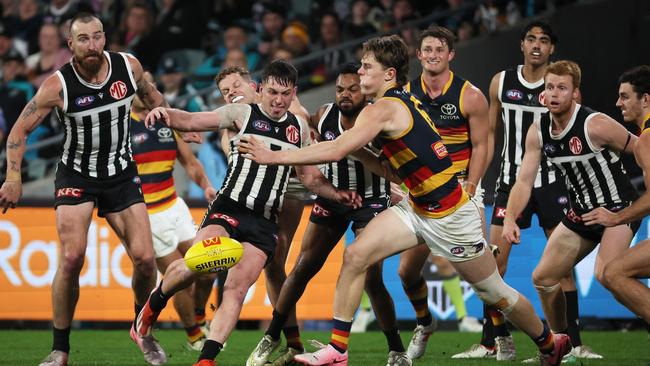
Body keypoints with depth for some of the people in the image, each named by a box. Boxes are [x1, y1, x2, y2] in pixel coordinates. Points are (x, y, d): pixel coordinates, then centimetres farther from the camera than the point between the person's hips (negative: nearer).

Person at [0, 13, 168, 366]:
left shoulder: (129, 66, -9)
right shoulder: (58, 85, -18)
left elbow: (151, 97, 14)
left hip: (121, 175, 3)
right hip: (75, 176, -3)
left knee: (144, 258, -7)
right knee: (71, 258, -18)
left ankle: (142, 329, 21)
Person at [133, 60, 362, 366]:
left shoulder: (299, 128, 14)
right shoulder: (243, 114, 1)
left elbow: (310, 177, 23)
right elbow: (191, 121, -8)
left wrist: (338, 195, 6)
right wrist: (167, 115, -29)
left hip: (264, 224, 4)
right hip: (228, 210, -4)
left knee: (237, 289, -12)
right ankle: (155, 302, 4)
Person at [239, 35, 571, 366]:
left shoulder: (384, 109, -23)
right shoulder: (403, 100, 4)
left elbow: (335, 151, -31)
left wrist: (273, 156, -28)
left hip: (450, 216, -9)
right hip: (416, 207, 9)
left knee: (494, 292, 7)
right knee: (355, 255, -7)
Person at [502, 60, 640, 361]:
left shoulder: (595, 126, -22)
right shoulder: (538, 131, -3)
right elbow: (524, 180, -2)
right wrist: (510, 218, -18)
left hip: (619, 208, -7)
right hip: (581, 212, 7)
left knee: (605, 274, -31)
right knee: (543, 278, 11)